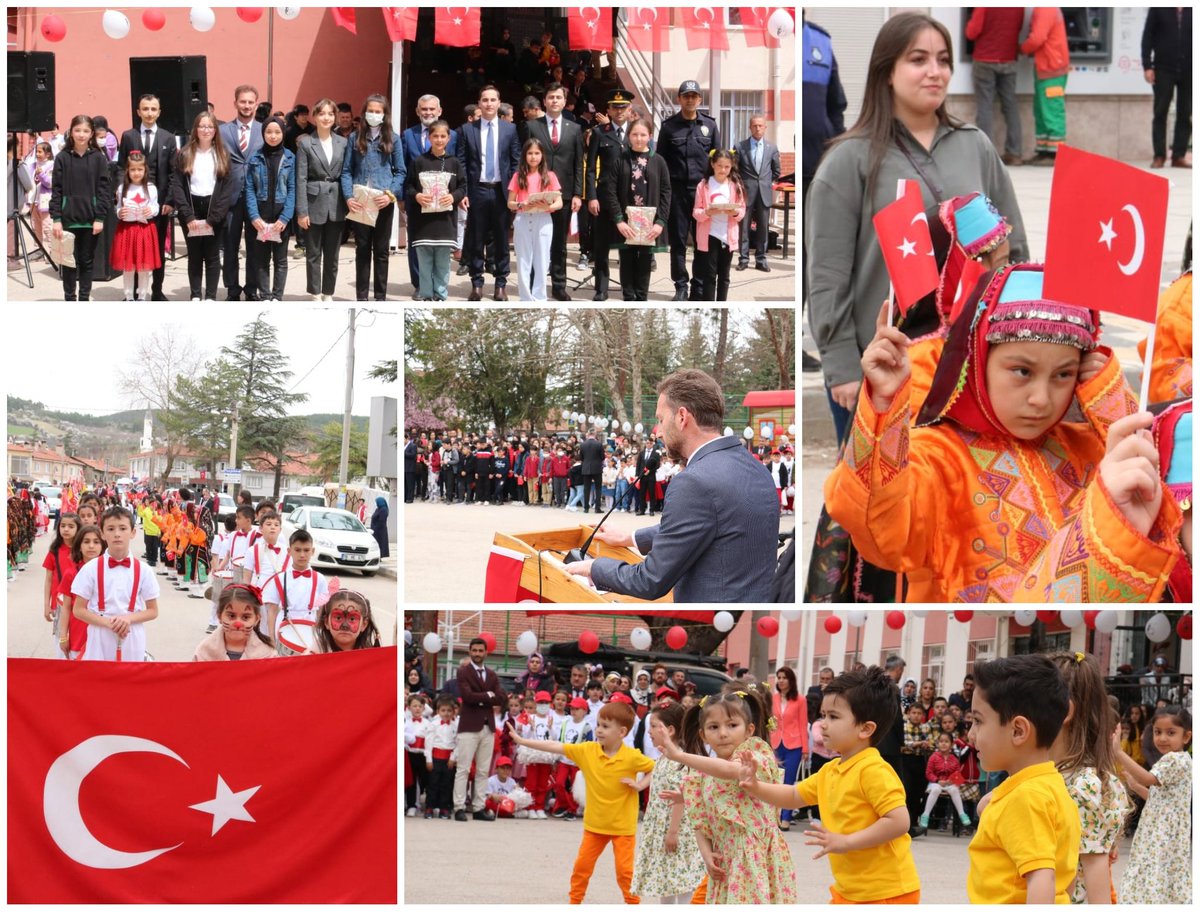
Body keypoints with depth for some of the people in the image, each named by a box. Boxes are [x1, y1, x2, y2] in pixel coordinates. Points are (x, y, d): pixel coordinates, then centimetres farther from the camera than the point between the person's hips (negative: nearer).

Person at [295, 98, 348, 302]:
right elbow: (301, 178, -5)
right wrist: (301, 211, -10)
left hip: (336, 206, 3)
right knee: (313, 254, 3)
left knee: (332, 254, 8)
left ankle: (328, 294, 16)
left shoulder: (342, 143, 7)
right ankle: (316, 296, 10)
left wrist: (348, 203, 1)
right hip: (314, 203, -3)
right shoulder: (305, 143, -2)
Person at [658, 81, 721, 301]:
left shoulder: (710, 125, 7)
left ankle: (700, 287, 6)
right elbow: (660, 159, 6)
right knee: (678, 240, 2)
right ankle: (681, 286, 10)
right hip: (677, 191, 0)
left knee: (703, 241, -1)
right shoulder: (669, 126, 5)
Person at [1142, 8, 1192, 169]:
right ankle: (1159, 156, 6)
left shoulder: (1190, 10, 4)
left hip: (1188, 70, 1)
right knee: (1160, 113, 1)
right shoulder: (1159, 8, 1)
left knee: (1185, 114, 4)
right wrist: (1147, 66, -7)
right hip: (1164, 68, -1)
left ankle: (1179, 156, 10)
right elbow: (1147, 36, 1)